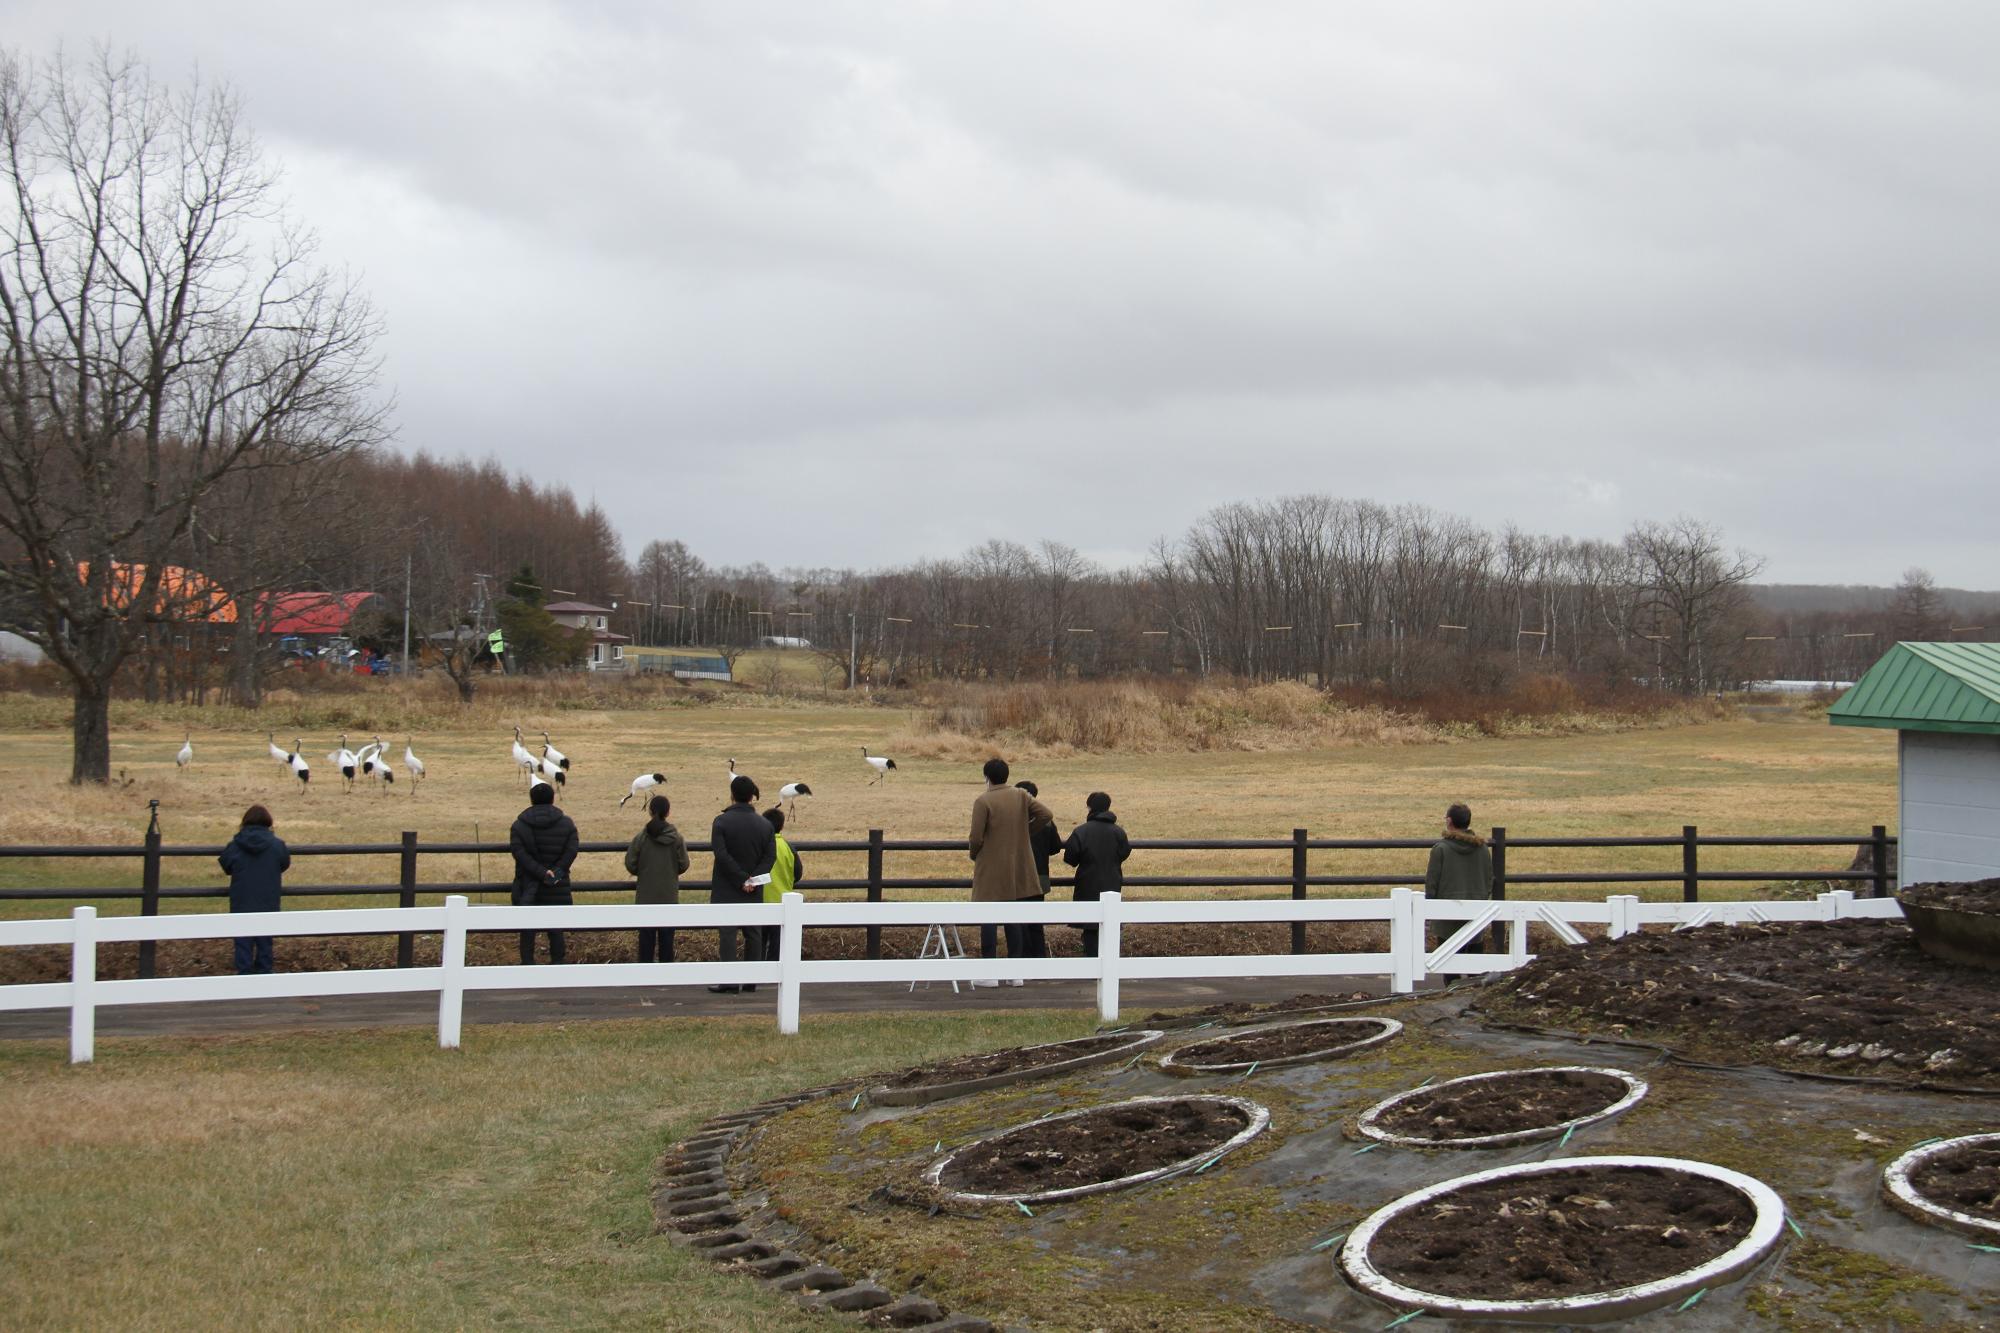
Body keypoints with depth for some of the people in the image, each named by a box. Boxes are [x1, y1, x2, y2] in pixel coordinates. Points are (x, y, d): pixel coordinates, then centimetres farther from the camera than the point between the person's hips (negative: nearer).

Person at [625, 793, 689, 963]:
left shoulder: (640, 838, -10)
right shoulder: (676, 838, -7)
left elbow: (630, 866, -6)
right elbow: (683, 866, -1)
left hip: (646, 897, -1)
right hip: (669, 897, 1)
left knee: (646, 935, 6)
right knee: (667, 935, 8)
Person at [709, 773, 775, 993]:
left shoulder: (722, 822, -9)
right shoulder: (765, 824, 2)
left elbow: (722, 855, -17)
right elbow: (770, 857, -3)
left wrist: (741, 879, -14)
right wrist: (753, 878, -10)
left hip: (727, 890, -3)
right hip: (754, 892, 4)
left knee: (727, 935, -1)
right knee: (753, 935, 11)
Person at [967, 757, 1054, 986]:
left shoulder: (983, 801, -13)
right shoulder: (1021, 796, 2)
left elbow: (976, 838, -15)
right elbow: (1046, 815, -3)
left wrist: (973, 854, 5)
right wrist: (1025, 829, 9)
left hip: (991, 871, -5)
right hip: (1017, 870, 5)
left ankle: (989, 972, 2)